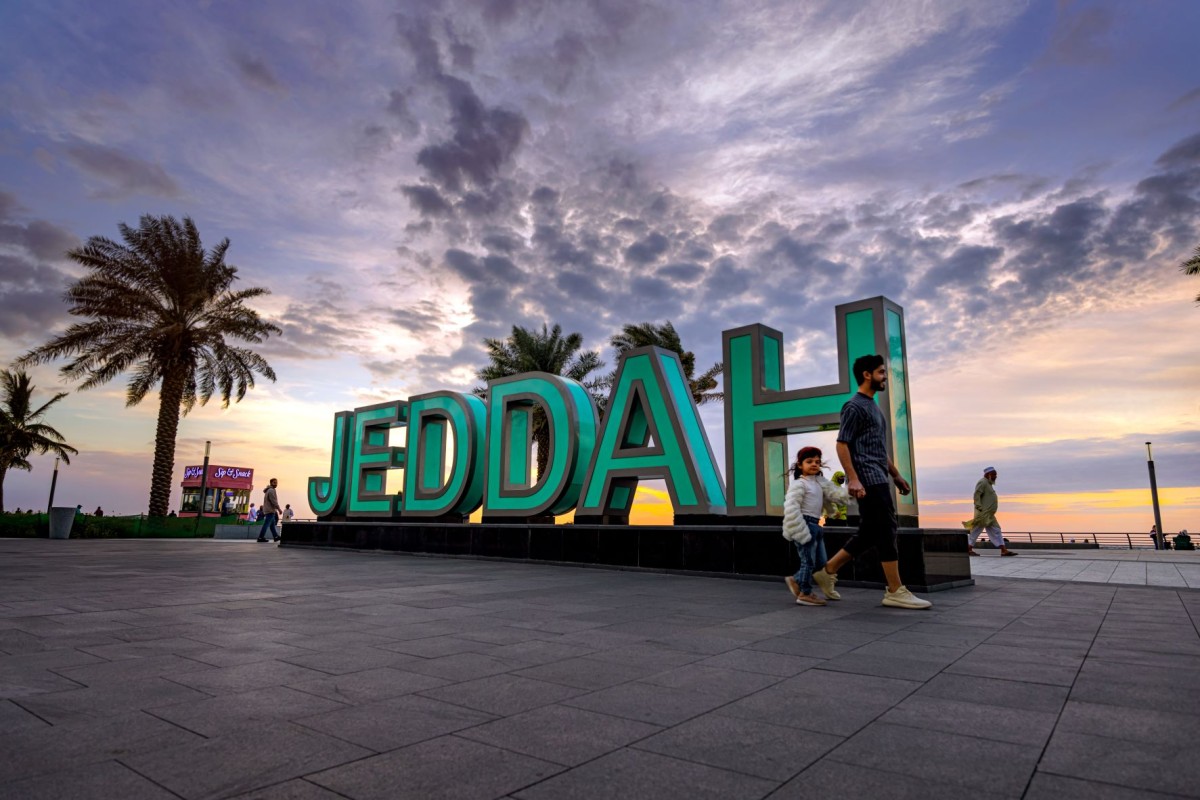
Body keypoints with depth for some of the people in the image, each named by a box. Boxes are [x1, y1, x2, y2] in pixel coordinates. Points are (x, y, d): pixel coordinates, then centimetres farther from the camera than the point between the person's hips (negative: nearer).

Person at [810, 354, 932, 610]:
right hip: (868, 479, -10)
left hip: (879, 478, 10)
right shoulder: (854, 406, -8)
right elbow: (842, 444, -15)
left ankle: (827, 572, 16)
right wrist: (853, 478, -23)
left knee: (868, 534, 9)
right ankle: (895, 591, 1)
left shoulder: (873, 406, 22)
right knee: (887, 532, -6)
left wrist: (896, 475, 24)